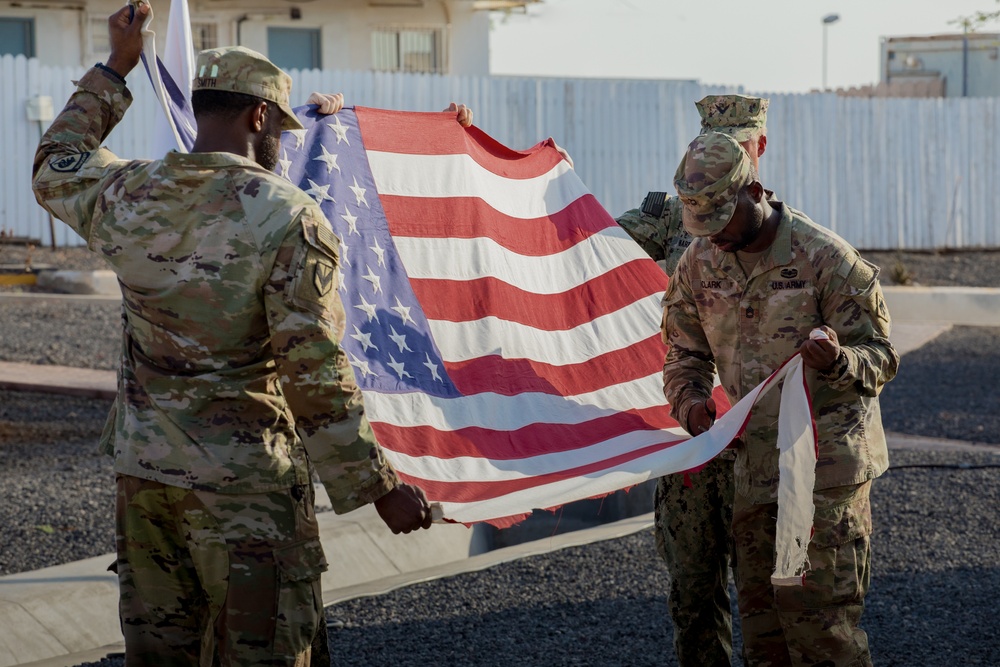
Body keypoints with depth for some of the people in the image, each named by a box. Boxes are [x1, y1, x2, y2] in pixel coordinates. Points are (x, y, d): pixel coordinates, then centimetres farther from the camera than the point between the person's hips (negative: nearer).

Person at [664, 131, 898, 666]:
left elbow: (880, 357, -10)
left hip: (826, 459, -5)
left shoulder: (824, 257, -14)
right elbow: (685, 351, 15)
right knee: (760, 609, 10)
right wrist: (689, 401, -7)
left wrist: (838, 362, -33)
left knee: (816, 611, -9)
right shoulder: (699, 263, 2)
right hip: (753, 460, 5)